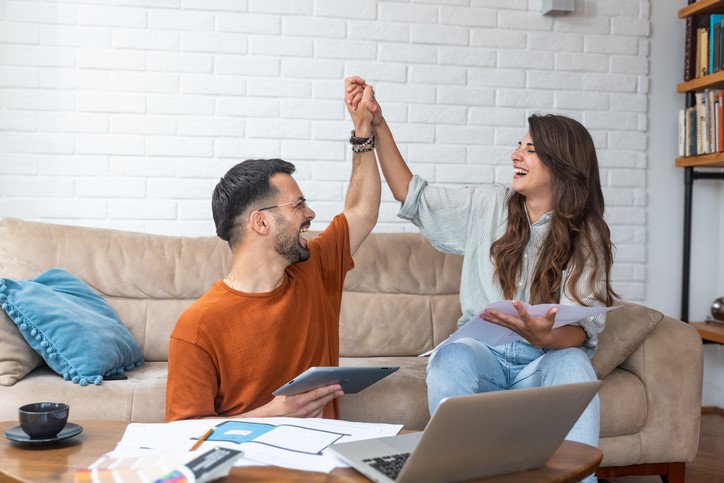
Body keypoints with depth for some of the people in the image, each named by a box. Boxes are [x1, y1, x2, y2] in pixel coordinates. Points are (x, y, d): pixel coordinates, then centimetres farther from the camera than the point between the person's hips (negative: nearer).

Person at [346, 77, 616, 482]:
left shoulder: (587, 236, 0)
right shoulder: (488, 204, 7)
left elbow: (585, 327, -9)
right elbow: (413, 196, 9)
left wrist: (546, 337, -34)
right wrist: (378, 123, 3)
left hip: (546, 356, -1)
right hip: (481, 349, 1)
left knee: (574, 366, -36)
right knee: (450, 360, -34)